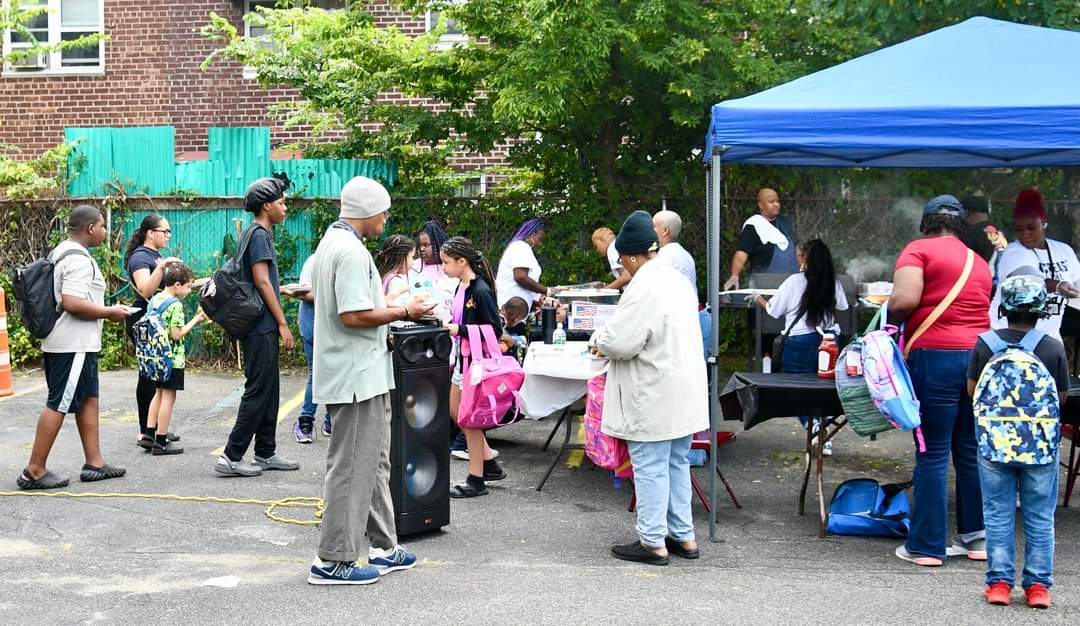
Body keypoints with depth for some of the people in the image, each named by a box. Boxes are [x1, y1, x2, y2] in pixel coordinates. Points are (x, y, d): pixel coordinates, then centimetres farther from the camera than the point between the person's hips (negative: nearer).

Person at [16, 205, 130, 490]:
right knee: (58, 405, -6)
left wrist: (104, 310, 19)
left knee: (88, 400, 13)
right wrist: (110, 312, -15)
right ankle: (34, 471, -3)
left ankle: (94, 463, 17)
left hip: (60, 343, 11)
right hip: (74, 345, -11)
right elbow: (72, 303, -27)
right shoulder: (79, 259, -18)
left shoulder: (60, 252, 15)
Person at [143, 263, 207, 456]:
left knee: (159, 394, 19)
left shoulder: (154, 300, 9)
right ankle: (161, 442, 1)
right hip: (173, 358, -9)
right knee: (168, 397, -2)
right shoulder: (175, 305, -16)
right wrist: (195, 320, -9)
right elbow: (176, 334, -19)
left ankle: (149, 435, 20)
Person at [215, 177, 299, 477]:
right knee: (258, 391, -9)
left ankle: (266, 453, 18)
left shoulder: (257, 233, 17)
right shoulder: (259, 234, -13)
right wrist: (283, 323, -16)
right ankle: (231, 457, -8)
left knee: (269, 390, 13)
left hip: (262, 328, 10)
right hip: (261, 327, -10)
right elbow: (262, 282, -18)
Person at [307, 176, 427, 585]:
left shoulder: (330, 243, 14)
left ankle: (383, 547, 25)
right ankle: (332, 560, 2)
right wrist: (405, 312, -14)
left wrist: (390, 311, 19)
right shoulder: (351, 252, -19)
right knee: (353, 467, -4)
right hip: (357, 377, -11)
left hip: (360, 375, 11)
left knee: (375, 463, 17)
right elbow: (354, 316, -26)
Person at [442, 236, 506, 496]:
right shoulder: (461, 287, 8)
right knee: (454, 411, 16)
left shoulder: (481, 291, -19)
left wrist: (459, 330, -22)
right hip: (462, 358, 10)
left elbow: (495, 329, -20)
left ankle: (476, 480, 9)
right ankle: (489, 463, 26)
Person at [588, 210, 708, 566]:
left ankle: (653, 542, 4)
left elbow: (619, 342, -22)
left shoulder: (643, 289, -20)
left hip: (654, 399, -9)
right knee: (676, 464, 16)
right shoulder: (678, 280, 10)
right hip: (683, 393, 9)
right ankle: (683, 536, 23)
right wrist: (609, 341, 17)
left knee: (650, 467, -1)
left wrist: (598, 340, 0)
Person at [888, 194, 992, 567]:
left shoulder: (919, 250, -1)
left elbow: (904, 301, -15)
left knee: (933, 455, -1)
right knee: (971, 452, 13)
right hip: (980, 356, 6)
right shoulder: (979, 262, 18)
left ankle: (926, 547, 4)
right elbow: (979, 310, 15)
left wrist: (890, 320, 4)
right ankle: (976, 538, 19)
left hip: (936, 357, -6)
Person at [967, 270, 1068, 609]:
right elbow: (1062, 397, 1)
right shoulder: (1054, 348, -8)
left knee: (998, 514, 9)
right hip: (1041, 442, 0)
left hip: (995, 440, 0)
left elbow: (972, 390, 1)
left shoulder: (985, 344, -7)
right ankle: (1038, 584, 12)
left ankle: (999, 582, 10)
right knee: (1040, 517, 9)